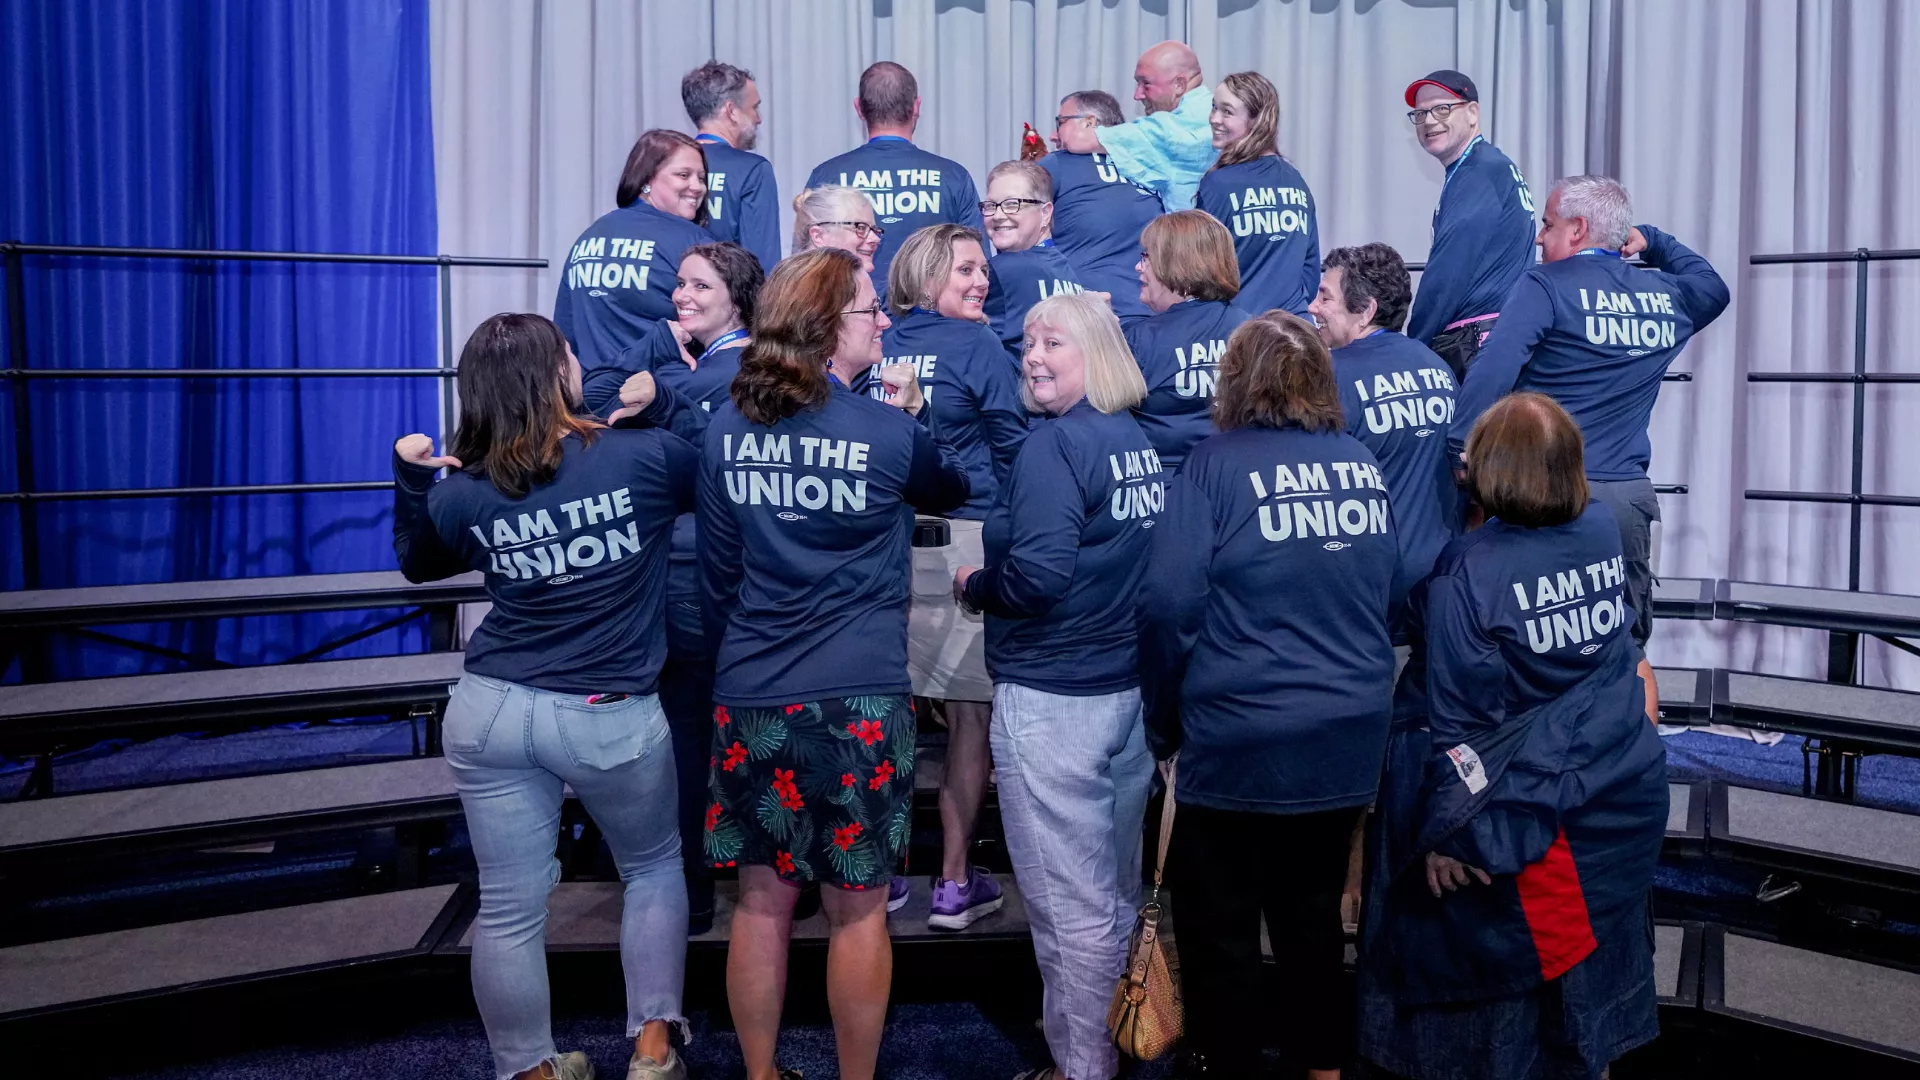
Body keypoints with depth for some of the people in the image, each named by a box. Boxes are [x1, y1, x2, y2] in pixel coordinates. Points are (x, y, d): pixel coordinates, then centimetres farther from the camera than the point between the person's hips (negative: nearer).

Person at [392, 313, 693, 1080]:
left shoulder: (462, 494, -2)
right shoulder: (646, 457, -10)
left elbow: (417, 564, 19)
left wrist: (410, 478, 12)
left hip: (491, 712, 2)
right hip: (612, 719, -2)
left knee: (509, 908, 11)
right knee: (654, 868, 23)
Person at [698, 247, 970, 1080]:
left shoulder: (725, 430, 4)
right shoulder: (891, 431, -7)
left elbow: (717, 572, 11)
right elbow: (955, 491, 14)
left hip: (748, 698, 4)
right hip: (859, 700, -4)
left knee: (762, 901, 12)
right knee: (857, 908, 8)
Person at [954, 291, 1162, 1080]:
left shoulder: (1054, 444, -15)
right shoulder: (1142, 445, 8)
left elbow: (1037, 576, -25)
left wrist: (972, 587, -6)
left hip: (1052, 699, -9)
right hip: (1132, 689, 9)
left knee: (1068, 904, 3)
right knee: (1115, 894, 20)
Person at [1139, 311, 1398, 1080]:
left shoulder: (1216, 464, -11)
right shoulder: (1366, 467, 6)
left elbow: (1169, 603, -15)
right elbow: (1392, 594, 14)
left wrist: (1163, 722, -4)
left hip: (1238, 739, -6)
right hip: (1350, 734, 6)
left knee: (1218, 925, 9)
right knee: (1314, 910, 21)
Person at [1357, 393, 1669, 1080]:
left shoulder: (1464, 574, -21)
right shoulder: (1605, 533, -5)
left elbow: (1455, 717, -19)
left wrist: (1443, 831, -11)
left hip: (1530, 816, -5)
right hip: (1627, 800, 5)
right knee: (1594, 946, 21)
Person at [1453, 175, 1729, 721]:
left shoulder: (1546, 286, -7)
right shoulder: (1666, 295, 12)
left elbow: (1494, 368, -21)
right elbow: (1713, 288, 36)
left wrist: (1464, 450, -19)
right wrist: (1652, 243, 39)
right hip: (1631, 494, 6)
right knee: (1628, 651, 14)